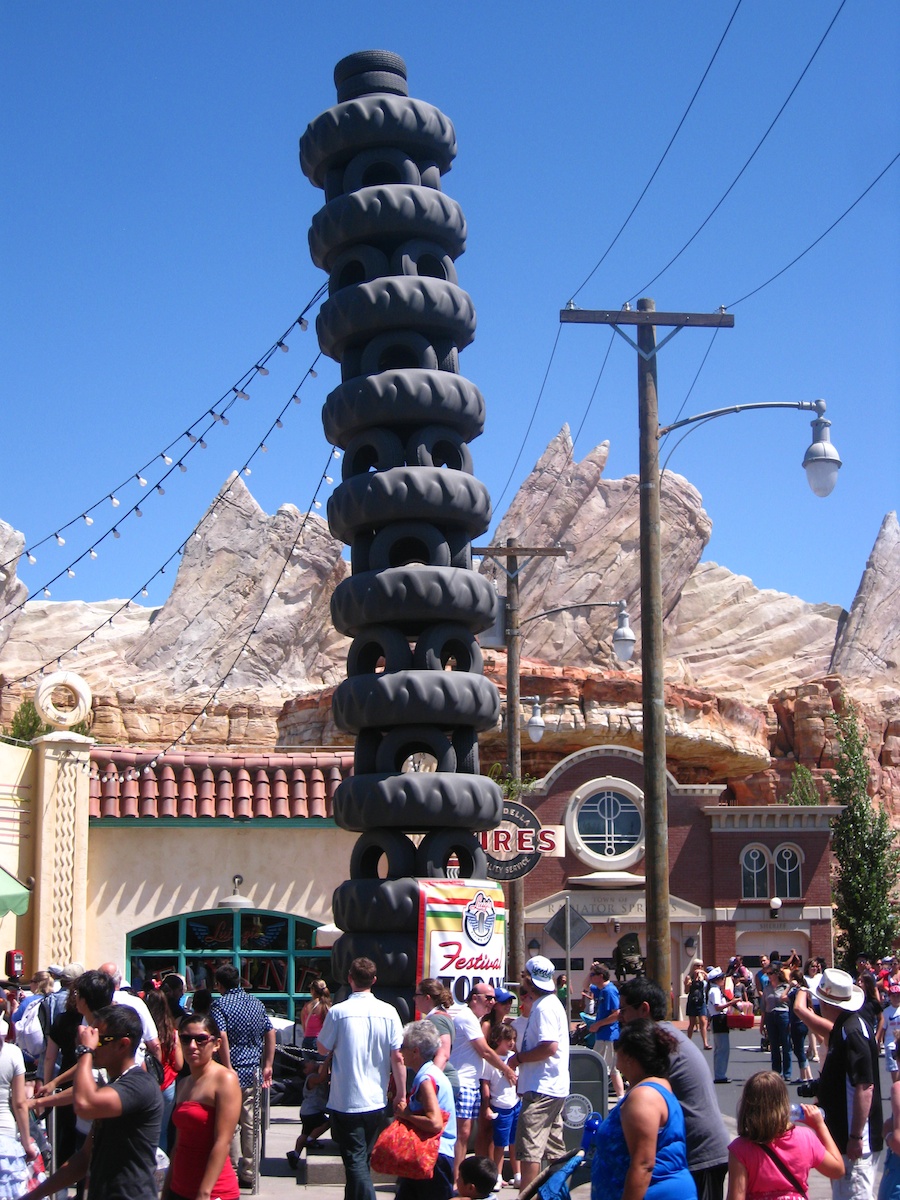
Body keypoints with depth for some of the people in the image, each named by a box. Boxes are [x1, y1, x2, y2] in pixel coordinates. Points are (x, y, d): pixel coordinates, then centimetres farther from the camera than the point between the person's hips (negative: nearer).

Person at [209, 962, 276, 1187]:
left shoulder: (219, 1005, -10)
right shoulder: (256, 1003, 9)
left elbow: (222, 1037, -22)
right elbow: (270, 1033, 9)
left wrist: (228, 1069, -20)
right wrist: (268, 1065, 11)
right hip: (253, 1072, 6)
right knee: (250, 1124, 12)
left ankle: (232, 1174, 5)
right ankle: (249, 1173, 17)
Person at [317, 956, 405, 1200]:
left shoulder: (338, 1012, -12)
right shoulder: (388, 1012, -4)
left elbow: (323, 1049, 2)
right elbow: (398, 1057, -5)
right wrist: (401, 1095, 3)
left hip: (346, 1103, -4)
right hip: (376, 1101, 4)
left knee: (355, 1162, -2)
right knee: (362, 1160, 20)